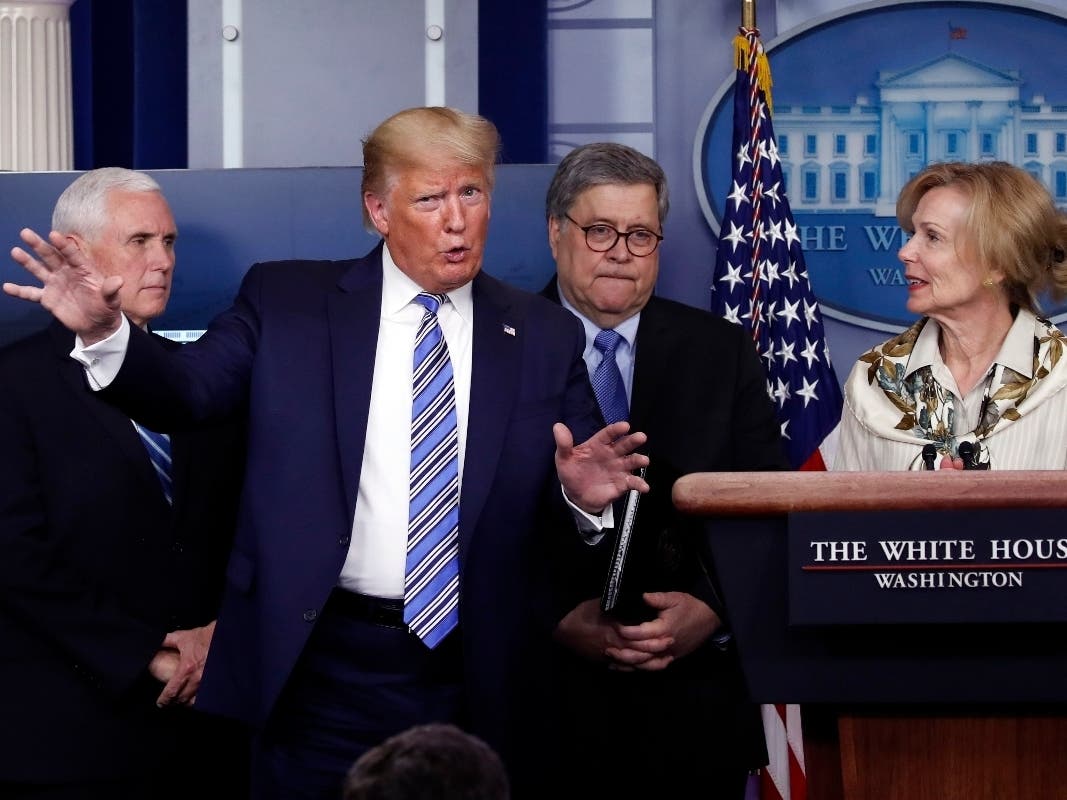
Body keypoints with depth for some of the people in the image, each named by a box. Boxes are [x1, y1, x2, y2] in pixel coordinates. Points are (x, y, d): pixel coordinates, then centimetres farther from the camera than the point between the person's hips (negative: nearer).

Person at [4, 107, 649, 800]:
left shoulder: (546, 336, 6)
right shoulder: (288, 302, 4)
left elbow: (570, 503, 6)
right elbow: (185, 392, -4)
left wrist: (583, 495, -18)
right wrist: (106, 331, -22)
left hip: (478, 681, 1)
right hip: (318, 665, -1)